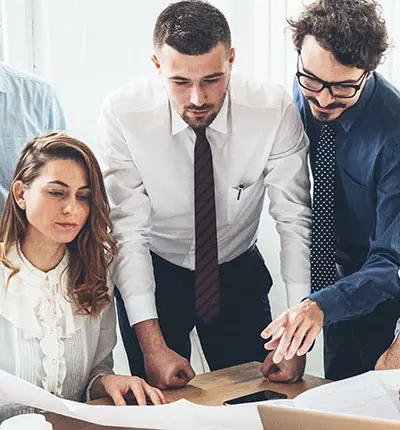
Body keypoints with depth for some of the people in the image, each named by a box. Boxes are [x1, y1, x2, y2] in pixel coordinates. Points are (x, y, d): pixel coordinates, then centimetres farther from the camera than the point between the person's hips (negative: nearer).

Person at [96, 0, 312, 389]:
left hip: (239, 272, 1)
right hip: (151, 273, -1)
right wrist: (152, 344, -31)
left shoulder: (274, 110, -22)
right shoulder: (122, 114, -24)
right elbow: (127, 229, -24)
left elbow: (294, 219, -20)